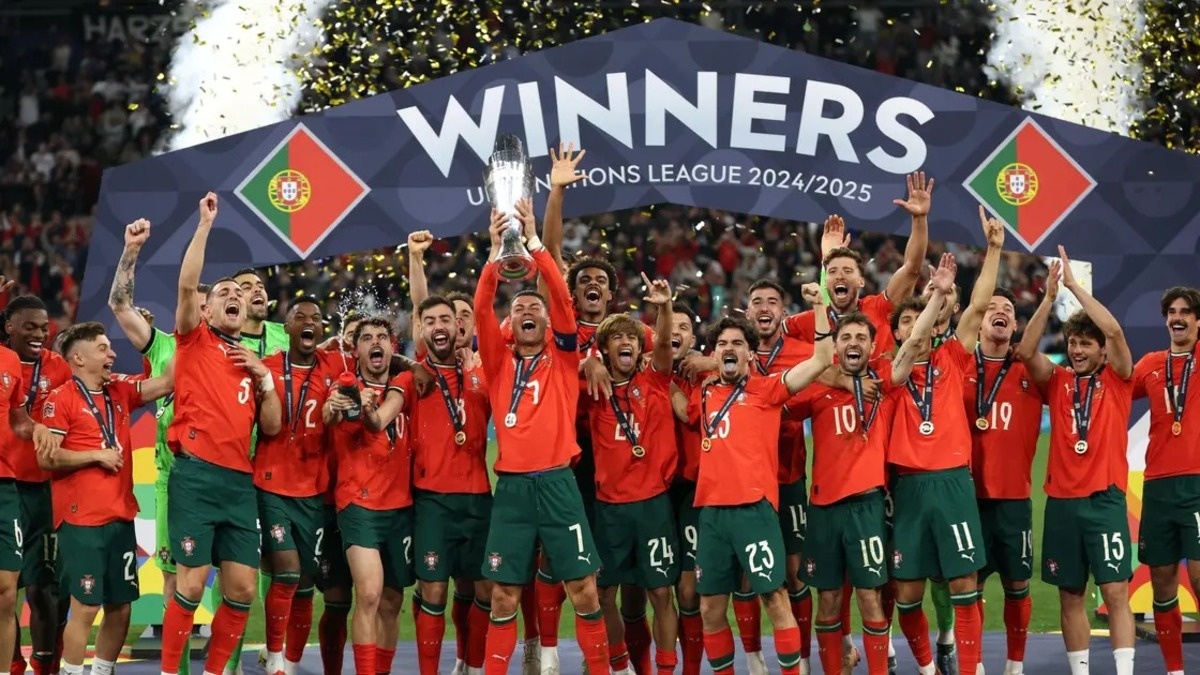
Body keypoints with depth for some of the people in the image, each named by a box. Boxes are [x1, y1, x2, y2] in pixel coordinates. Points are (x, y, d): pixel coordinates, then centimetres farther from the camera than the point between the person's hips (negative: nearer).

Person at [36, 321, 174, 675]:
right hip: (81, 520, -7)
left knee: (120, 606, 9)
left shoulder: (120, 393, 13)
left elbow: (167, 382, 8)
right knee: (86, 606, -7)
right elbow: (47, 457, -13)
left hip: (121, 517, 7)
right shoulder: (60, 399, -6)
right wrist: (98, 454, -12)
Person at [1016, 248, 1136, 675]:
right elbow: (1026, 351, -7)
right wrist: (1050, 296, -15)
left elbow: (1114, 331, -12)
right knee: (1070, 595, 6)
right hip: (1062, 500, 3)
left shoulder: (1117, 380, 3)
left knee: (1115, 592, -7)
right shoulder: (1057, 382, 9)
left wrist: (1074, 285, -12)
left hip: (1105, 498, -3)